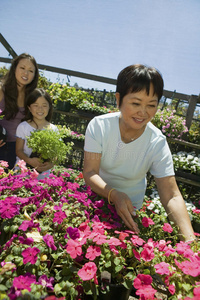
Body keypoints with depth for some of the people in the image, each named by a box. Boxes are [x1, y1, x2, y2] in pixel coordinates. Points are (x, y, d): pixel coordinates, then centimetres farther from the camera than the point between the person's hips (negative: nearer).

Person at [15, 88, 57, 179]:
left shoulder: (53, 129, -1)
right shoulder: (23, 127, -4)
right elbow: (19, 150, -4)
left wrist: (51, 164, -21)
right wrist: (29, 160, -23)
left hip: (43, 173, 1)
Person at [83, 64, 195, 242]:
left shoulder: (158, 143, -23)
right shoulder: (99, 126, -22)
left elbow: (171, 196, -24)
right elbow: (90, 172, -23)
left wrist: (190, 239, -38)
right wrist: (114, 194, -42)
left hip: (130, 208, 0)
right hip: (95, 196, 1)